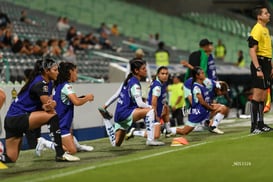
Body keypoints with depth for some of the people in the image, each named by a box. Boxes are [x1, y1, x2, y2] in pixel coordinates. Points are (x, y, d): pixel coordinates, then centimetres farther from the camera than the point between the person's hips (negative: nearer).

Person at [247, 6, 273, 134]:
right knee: (257, 94, -9)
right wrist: (258, 69, -24)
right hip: (259, 63, -10)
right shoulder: (257, 30, -13)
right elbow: (252, 51, -19)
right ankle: (254, 126, -8)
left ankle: (260, 123, 18)